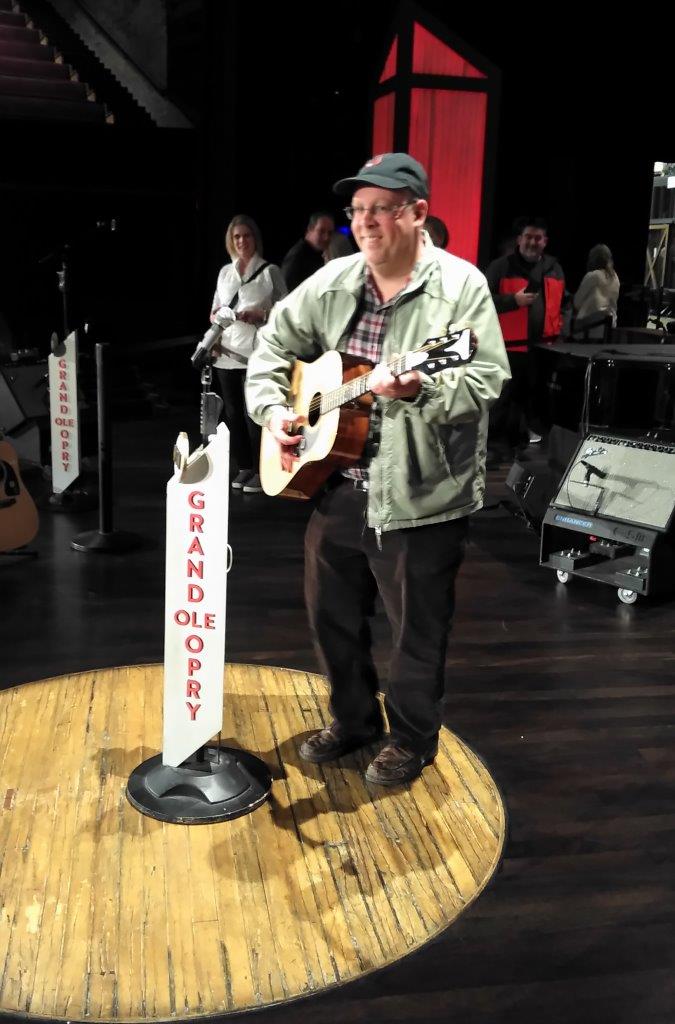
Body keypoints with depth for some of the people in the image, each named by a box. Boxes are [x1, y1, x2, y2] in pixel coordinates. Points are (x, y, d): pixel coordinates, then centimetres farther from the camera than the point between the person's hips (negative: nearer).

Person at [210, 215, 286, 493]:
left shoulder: (270, 271, 4)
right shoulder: (225, 272, 18)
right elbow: (215, 310, 21)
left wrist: (260, 315, -15)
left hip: (255, 354, -5)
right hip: (227, 353, 5)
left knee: (253, 413, -9)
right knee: (233, 413, 7)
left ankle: (260, 471, 0)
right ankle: (243, 467, 17)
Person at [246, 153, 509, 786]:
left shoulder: (460, 285, -10)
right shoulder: (331, 283, 5)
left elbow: (486, 382, -18)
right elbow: (273, 346, 15)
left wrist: (419, 389, -35)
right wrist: (273, 410, 1)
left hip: (420, 495, -5)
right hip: (337, 484, 6)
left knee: (417, 630, 9)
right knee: (331, 612, 18)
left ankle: (411, 740, 33)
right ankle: (353, 718, 41)